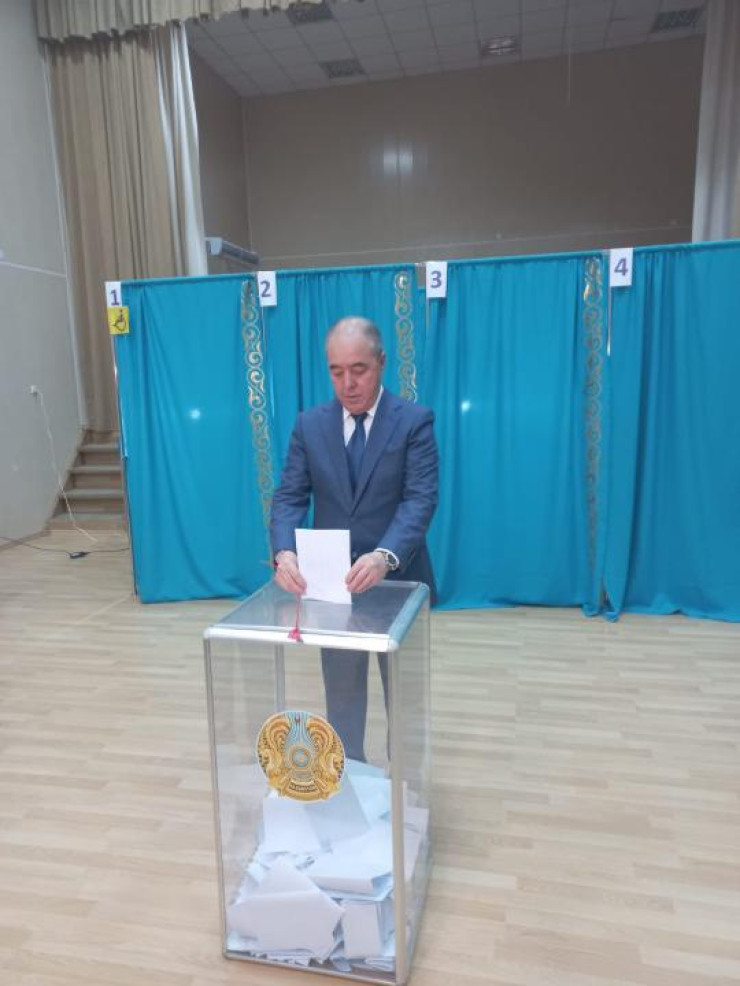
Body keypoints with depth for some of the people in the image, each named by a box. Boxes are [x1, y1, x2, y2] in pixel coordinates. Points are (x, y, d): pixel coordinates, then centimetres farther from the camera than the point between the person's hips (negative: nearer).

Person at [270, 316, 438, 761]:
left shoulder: (415, 421, -9)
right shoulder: (310, 425, 0)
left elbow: (420, 500, -19)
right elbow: (290, 498, -6)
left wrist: (385, 557, -37)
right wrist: (285, 552, -26)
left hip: (398, 580, -2)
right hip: (331, 583, 2)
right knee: (341, 693, 18)